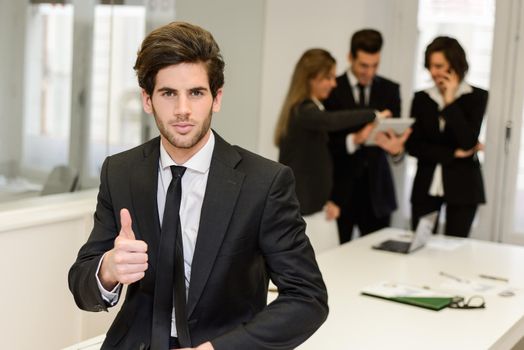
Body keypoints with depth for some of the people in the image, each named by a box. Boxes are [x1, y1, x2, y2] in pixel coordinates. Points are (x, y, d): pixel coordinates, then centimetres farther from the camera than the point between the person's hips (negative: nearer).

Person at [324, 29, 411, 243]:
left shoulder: (390, 90, 7)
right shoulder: (331, 89, -3)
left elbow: (396, 134, 1)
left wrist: (397, 148, -23)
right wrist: (354, 140, -26)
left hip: (376, 186, 3)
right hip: (340, 187, -2)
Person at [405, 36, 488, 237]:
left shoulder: (476, 97, -1)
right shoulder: (421, 98, 7)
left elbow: (468, 142, -13)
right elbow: (413, 146, 0)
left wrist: (450, 101, -12)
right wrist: (454, 154, -8)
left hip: (462, 185, -2)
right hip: (426, 185, 3)